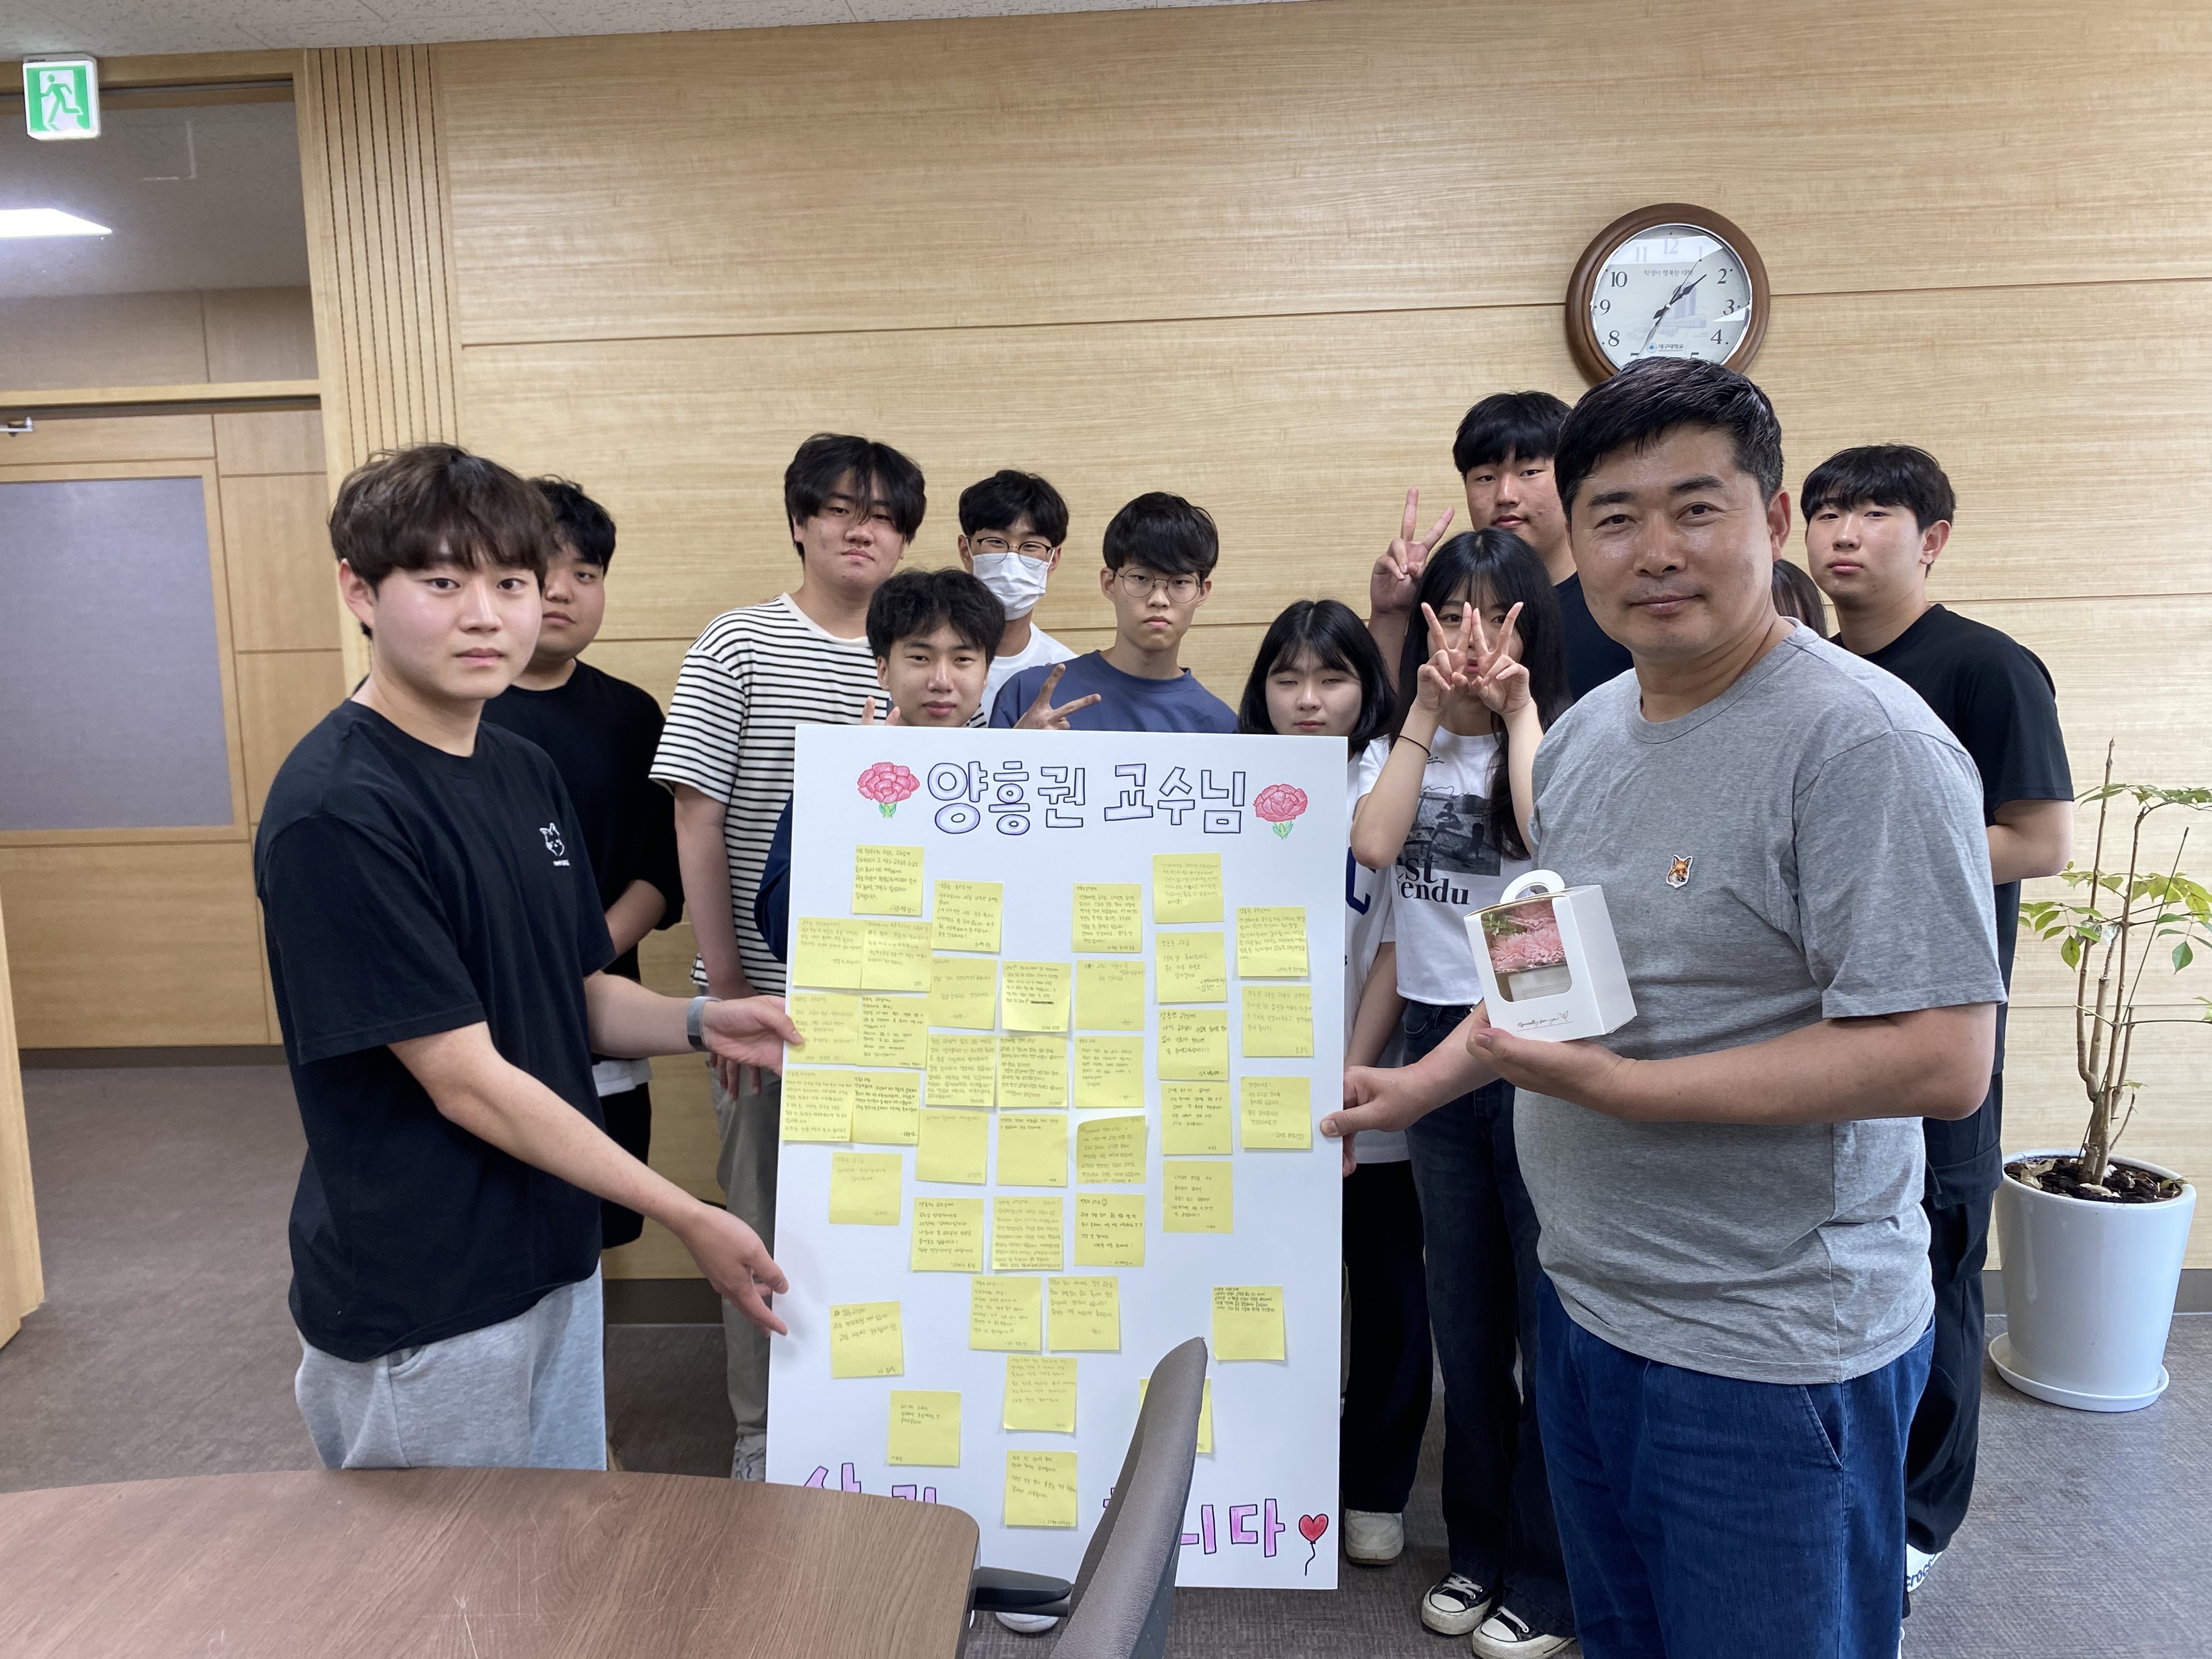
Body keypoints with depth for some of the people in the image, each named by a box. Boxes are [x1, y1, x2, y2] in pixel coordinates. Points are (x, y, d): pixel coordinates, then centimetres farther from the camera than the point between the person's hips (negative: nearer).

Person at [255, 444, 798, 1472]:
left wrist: (698, 1023, -10)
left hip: (554, 1260, 8)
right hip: (419, 1307, -7)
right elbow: (464, 1079, -22)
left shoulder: (525, 772, 4)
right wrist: (688, 1219, -18)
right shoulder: (335, 813, -22)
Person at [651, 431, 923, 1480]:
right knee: (764, 1214, 10)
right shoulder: (738, 648, -4)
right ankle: (763, 1430, 29)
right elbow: (696, 819, -6)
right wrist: (726, 985, -9)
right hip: (768, 995, -2)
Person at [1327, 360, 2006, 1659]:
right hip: (1587, 1303, 7)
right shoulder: (1587, 732, 6)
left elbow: (1942, 1062, -25)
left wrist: (1618, 1088, -26)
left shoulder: (1865, 741, -20)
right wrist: (1435, 1080, 12)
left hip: (1770, 1354, -7)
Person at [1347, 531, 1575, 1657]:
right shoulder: (1398, 748, 8)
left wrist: (1516, 707, -16)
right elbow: (1373, 844, -11)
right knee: (1463, 1319, 15)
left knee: (1550, 1314, 4)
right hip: (1435, 1041, 4)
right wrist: (1427, 711, -9)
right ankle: (1478, 1550, 33)